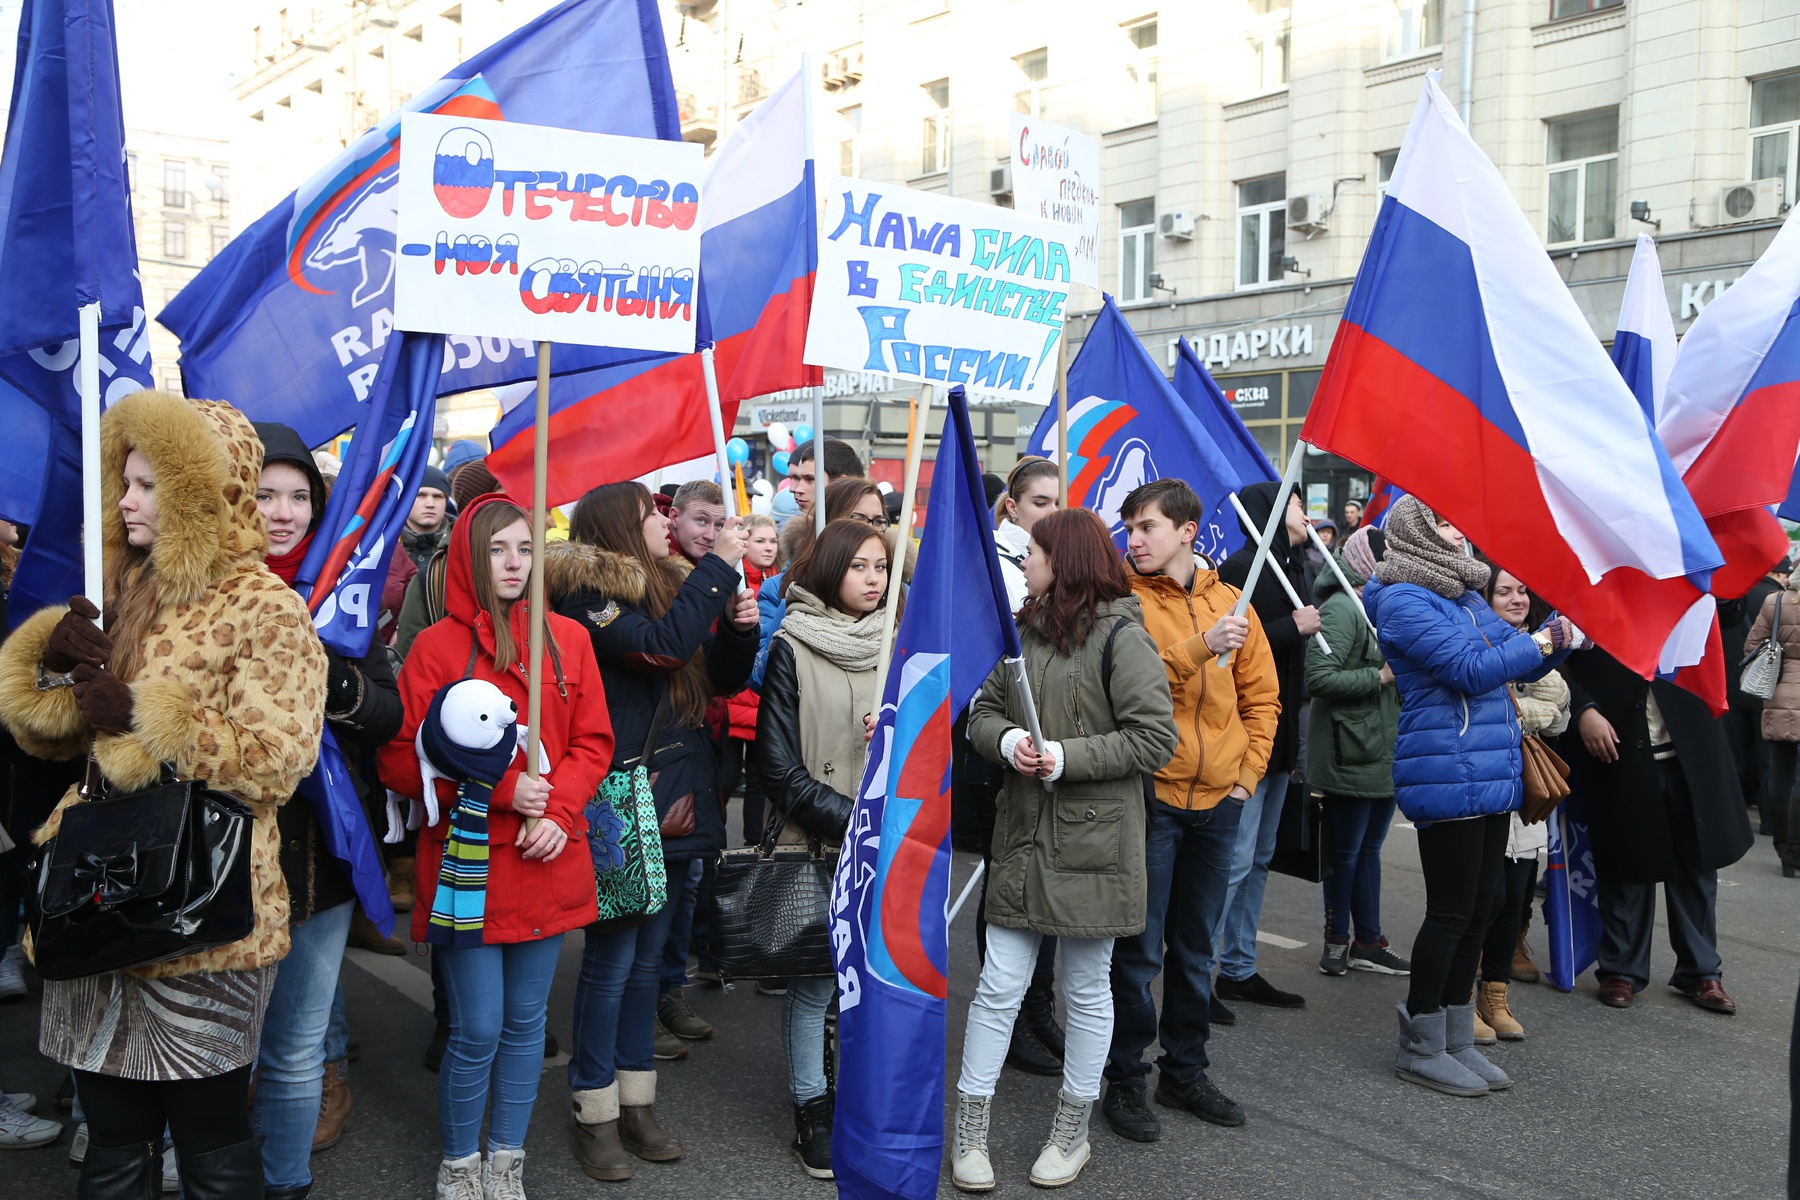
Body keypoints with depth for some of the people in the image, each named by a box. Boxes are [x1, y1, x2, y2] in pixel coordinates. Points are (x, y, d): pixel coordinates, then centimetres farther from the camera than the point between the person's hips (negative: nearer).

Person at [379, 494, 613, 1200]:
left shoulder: (567, 640, 6)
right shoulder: (438, 646, -5)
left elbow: (592, 742, 7)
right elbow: (401, 762, -7)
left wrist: (560, 810, -9)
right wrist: (499, 789, -17)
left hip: (547, 864, 4)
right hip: (468, 864, -3)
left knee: (526, 1020, 14)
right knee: (477, 1030, 2)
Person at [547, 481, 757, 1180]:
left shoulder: (668, 584, 12)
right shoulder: (587, 593, -9)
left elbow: (723, 680, 14)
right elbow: (662, 645, -25)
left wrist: (740, 628, -5)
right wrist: (719, 566, -18)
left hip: (677, 801, 7)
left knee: (648, 956, 14)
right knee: (611, 958, 1)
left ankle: (636, 1102, 25)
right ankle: (595, 1114, 15)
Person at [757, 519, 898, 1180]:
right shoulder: (792, 648, -6)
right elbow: (779, 765, -8)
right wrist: (852, 821, -14)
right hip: (814, 842, -4)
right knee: (814, 979, 4)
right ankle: (811, 1111, 21)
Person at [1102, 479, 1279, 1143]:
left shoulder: (1231, 603, 7)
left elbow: (1261, 697, 12)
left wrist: (1247, 773, 4)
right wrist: (1199, 647, -27)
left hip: (1218, 800, 4)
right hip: (1150, 794, -4)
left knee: (1197, 949, 15)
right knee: (1140, 948, 1)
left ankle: (1186, 1071, 30)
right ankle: (1125, 1079, 16)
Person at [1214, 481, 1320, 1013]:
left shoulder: (1292, 570, 15)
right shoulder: (1240, 569, -13)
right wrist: (1293, 628, -18)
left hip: (1279, 737, 10)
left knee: (1259, 858, 14)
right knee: (1235, 859, -9)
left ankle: (1240, 970, 23)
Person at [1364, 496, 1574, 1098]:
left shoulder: (1467, 595, 18)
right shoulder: (1403, 601, -10)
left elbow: (1519, 656, 19)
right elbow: (1470, 668, -18)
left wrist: (1560, 630, 2)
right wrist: (1542, 642, -10)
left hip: (1489, 774, 9)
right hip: (1446, 774, -9)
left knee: (1479, 909, 11)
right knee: (1452, 911, -3)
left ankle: (1455, 1041, 22)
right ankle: (1420, 1048, 10)